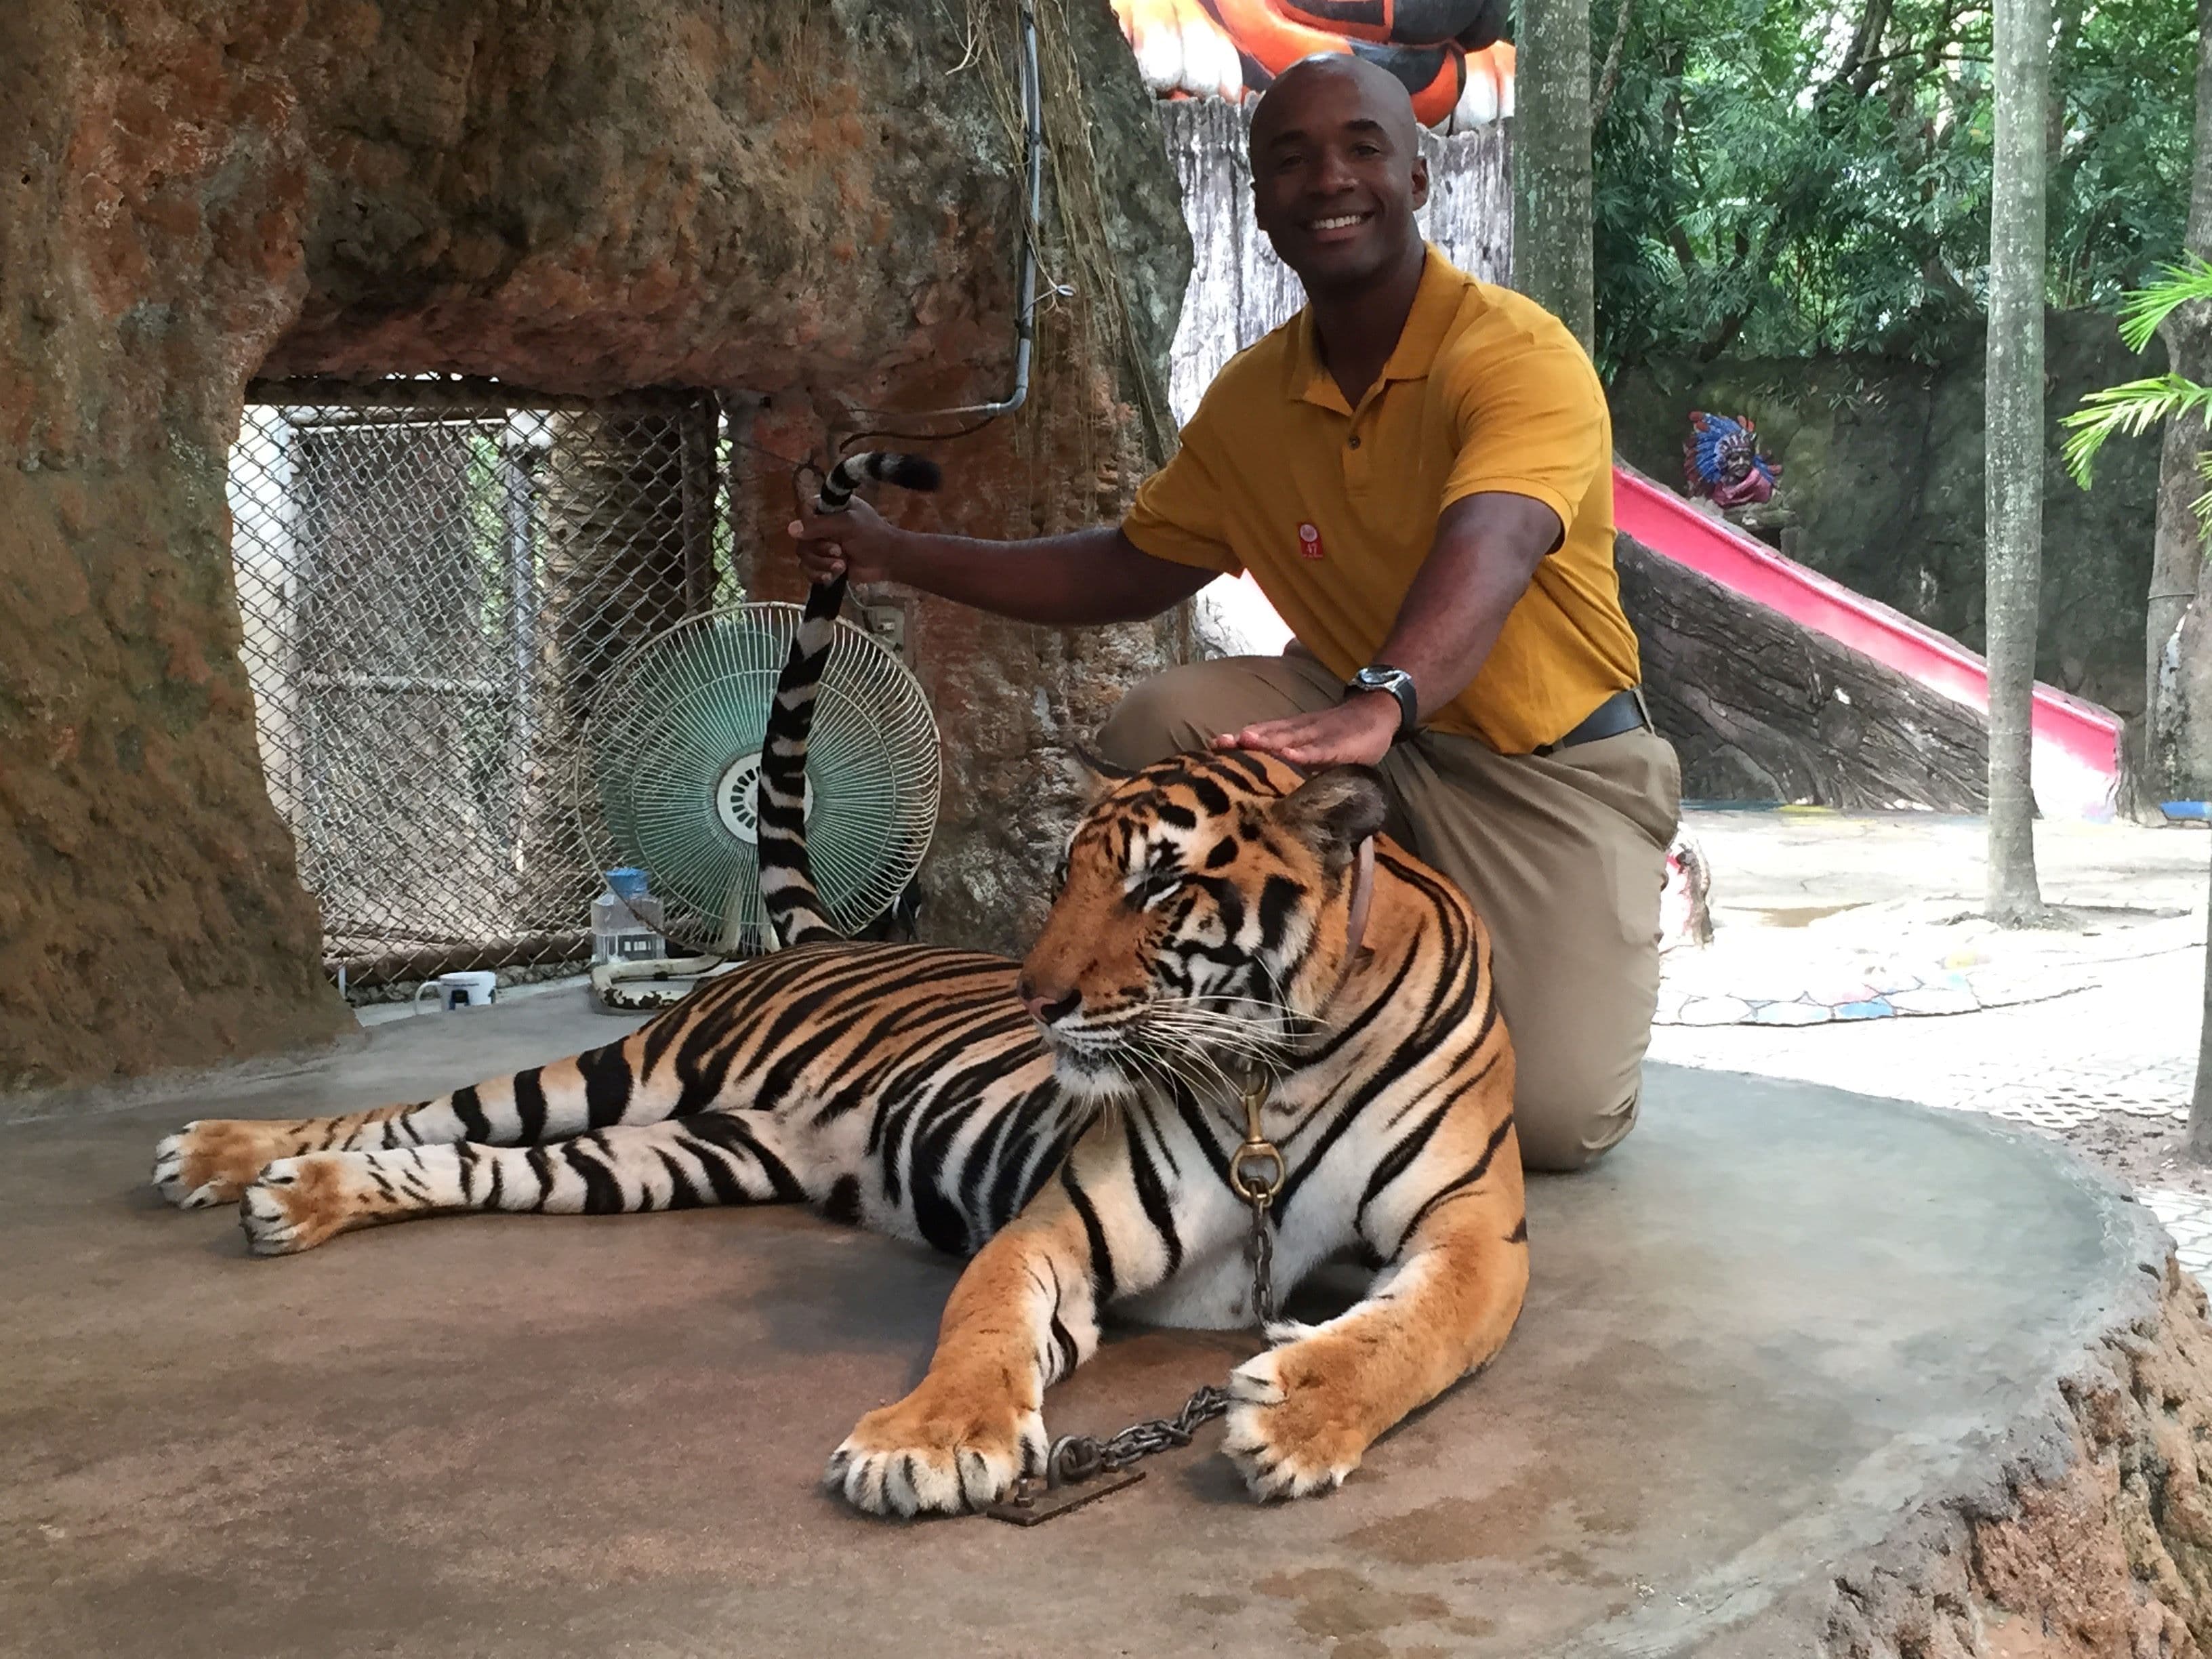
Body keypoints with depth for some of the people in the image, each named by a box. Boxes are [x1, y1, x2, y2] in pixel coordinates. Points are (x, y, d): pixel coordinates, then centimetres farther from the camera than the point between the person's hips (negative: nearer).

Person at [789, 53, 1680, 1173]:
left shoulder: (1518, 354, -20)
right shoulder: (1250, 398, -1)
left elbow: (1489, 548, -40)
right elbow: (1133, 569, 12)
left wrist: (1379, 701, -61)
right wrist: (900, 557, 5)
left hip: (1555, 769, -4)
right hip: (1378, 742, 5)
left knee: (1556, 1119, -19)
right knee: (1162, 723, -21)